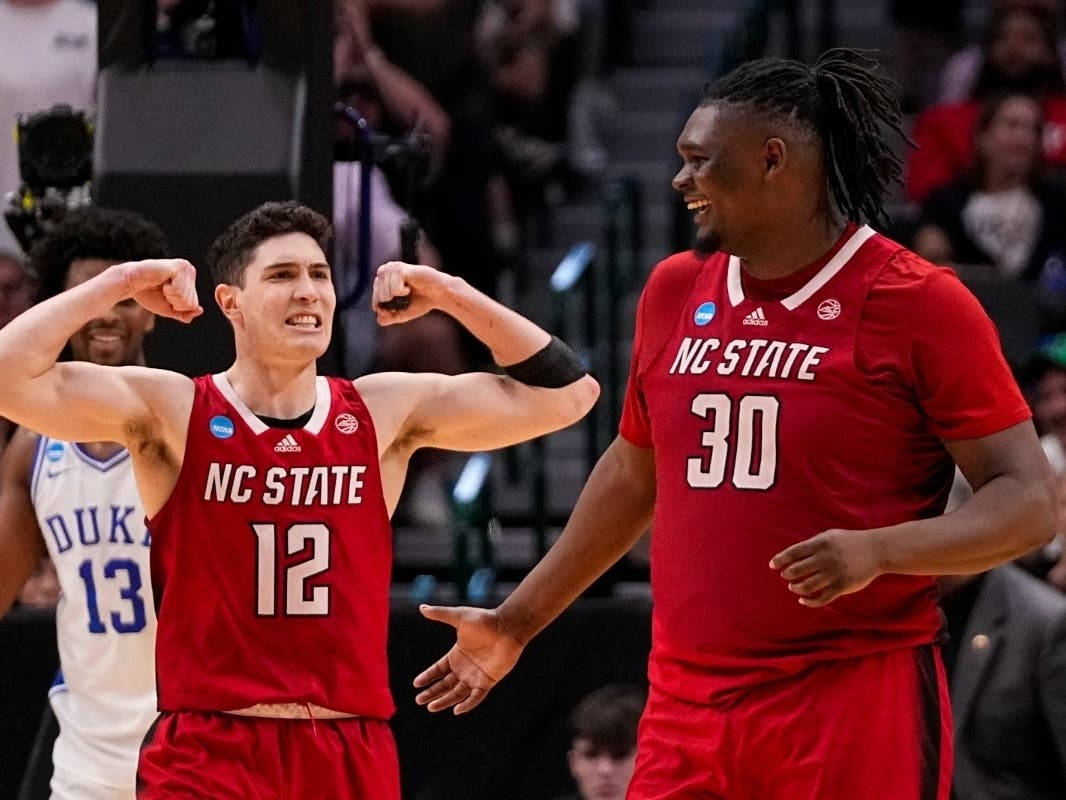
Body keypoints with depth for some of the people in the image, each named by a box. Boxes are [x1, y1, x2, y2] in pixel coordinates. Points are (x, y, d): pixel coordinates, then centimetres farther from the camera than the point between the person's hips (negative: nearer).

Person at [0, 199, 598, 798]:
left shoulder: (388, 412, 7)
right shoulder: (170, 411, -2)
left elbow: (566, 392, 9)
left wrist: (449, 294, 4)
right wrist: (122, 282, -10)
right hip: (209, 751, -3)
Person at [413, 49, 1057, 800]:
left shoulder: (919, 303, -6)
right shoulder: (675, 292, 12)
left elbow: (1031, 501, -8)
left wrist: (877, 551, -23)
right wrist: (518, 622, 28)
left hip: (854, 703, -5)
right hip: (689, 706, 5)